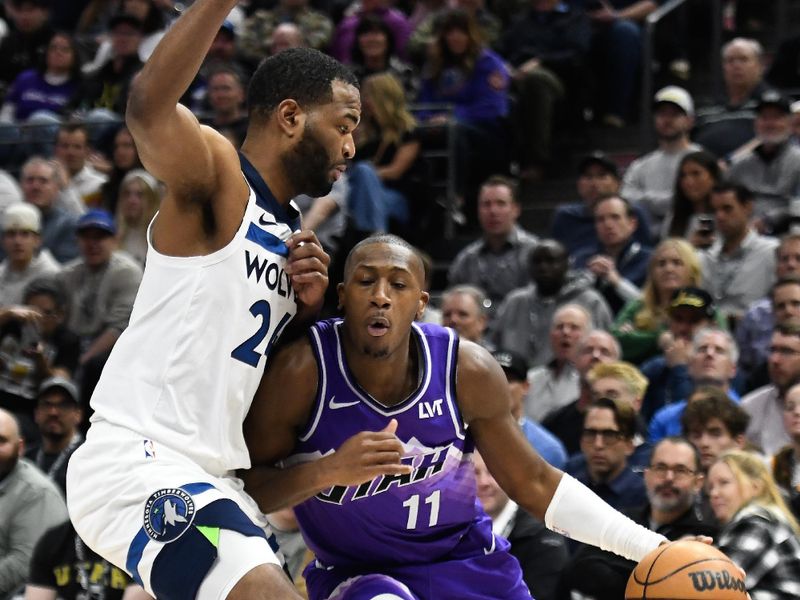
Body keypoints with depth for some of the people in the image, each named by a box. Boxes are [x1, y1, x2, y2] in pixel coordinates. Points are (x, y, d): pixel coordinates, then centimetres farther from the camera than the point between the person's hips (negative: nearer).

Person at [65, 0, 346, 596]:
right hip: (139, 463, -10)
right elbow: (149, 109, -30)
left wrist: (307, 306, 8)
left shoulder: (285, 234, 20)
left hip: (208, 477, 10)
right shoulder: (217, 173, -7)